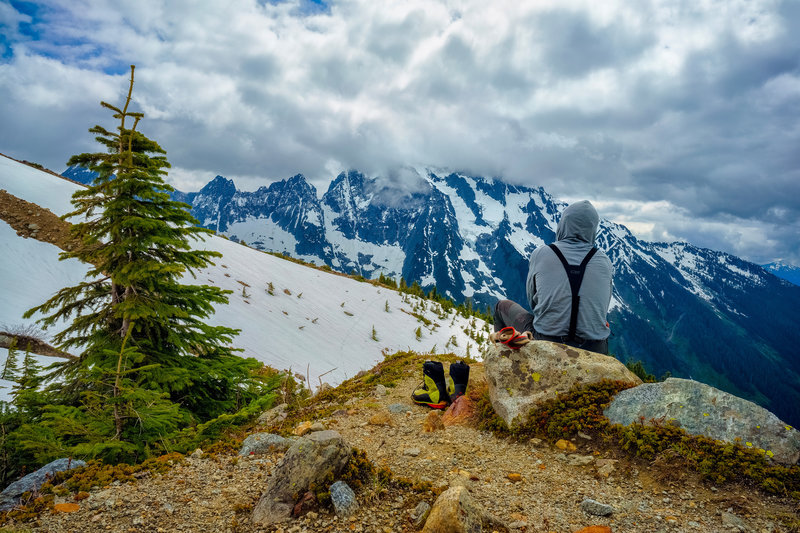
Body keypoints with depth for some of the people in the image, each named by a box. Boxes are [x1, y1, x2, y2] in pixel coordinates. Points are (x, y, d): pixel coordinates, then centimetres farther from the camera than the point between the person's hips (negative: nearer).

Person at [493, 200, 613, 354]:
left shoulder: (540, 254, -6)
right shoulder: (604, 261, -2)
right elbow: (603, 307, 10)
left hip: (544, 346, -2)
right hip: (594, 353, 2)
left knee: (503, 306, 24)